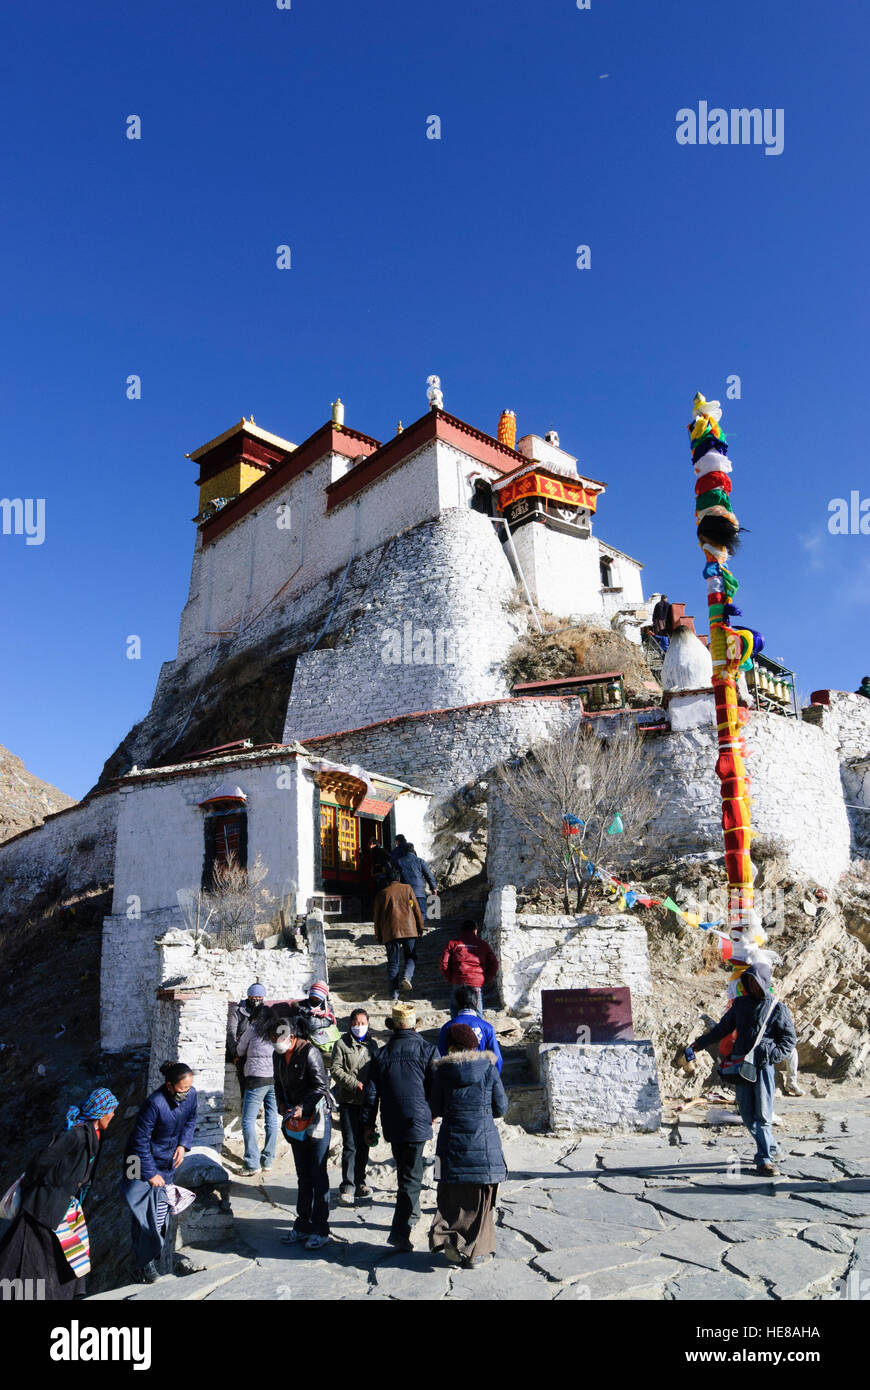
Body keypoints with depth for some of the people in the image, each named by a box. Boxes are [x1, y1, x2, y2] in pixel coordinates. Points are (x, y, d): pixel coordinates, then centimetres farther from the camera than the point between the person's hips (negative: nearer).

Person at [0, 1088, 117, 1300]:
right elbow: (43, 1160, -23)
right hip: (48, 1205, -9)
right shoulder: (77, 1134, -27)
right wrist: (26, 1185, -7)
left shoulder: (90, 1133, 2)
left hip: (67, 1201, 9)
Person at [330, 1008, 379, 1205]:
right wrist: (355, 1084, -16)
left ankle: (360, 1181, 23)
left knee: (363, 1144, 10)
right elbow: (335, 1070, -6)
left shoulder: (372, 1045, 13)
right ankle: (347, 1186, -4)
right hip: (348, 1101, -4)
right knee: (350, 1144, -9)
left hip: (367, 1101, 4)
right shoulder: (342, 1044, 0)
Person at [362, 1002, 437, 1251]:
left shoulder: (382, 1053, 3)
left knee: (404, 1171, 22)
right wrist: (434, 1113, 13)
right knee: (412, 1176, 0)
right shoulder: (426, 1050, -5)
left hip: (392, 1125, 4)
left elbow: (371, 1092, 4)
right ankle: (400, 1231, -9)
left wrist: (368, 1125, 11)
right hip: (417, 1122, -4)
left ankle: (411, 1215, 38)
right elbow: (437, 1087, -3)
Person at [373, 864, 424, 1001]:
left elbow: (377, 916, 9)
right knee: (411, 956, 13)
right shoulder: (407, 889, 8)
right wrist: (420, 927, 16)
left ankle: (394, 993, 2)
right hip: (409, 929, 0)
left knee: (393, 962, 5)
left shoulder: (382, 894, 8)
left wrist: (378, 935, 17)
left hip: (390, 932, 0)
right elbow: (416, 909, 8)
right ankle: (407, 976, -15)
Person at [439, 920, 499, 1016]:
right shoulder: (483, 944, 13)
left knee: (455, 1009, 13)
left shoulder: (452, 943, 11)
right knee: (477, 1014, 9)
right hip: (478, 984, 1)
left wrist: (450, 980, 13)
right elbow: (494, 965, 7)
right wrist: (485, 980, 14)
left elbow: (444, 964, 4)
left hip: (459, 983, -1)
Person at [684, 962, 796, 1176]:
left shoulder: (777, 1008, 1)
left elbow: (789, 1039, 3)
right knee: (747, 1114, 4)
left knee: (762, 1114, -7)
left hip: (763, 1066, -4)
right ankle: (768, 1147, 22)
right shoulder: (741, 1003, 12)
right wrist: (702, 1042, 21)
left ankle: (764, 1158, 1)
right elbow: (723, 1027, 21)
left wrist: (773, 1055, -12)